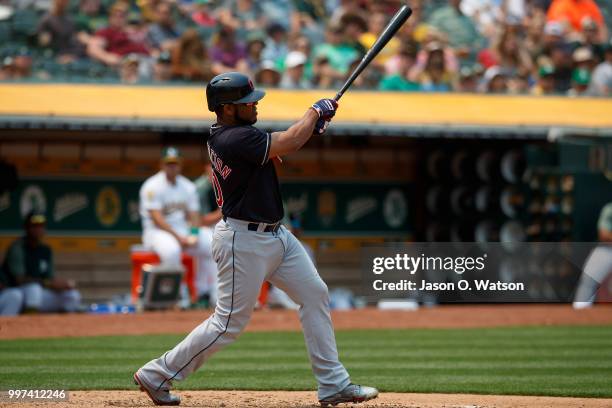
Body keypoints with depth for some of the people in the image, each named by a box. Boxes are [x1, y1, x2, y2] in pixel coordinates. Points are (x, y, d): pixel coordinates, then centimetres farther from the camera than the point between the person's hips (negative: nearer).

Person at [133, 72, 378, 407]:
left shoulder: (223, 133, 7)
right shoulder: (234, 138, -24)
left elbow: (277, 147, 14)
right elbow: (288, 143, -24)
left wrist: (313, 124, -3)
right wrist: (316, 110, -7)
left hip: (275, 235, 10)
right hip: (244, 240, -10)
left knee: (315, 294, 8)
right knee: (229, 323, -4)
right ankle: (157, 375, 8)